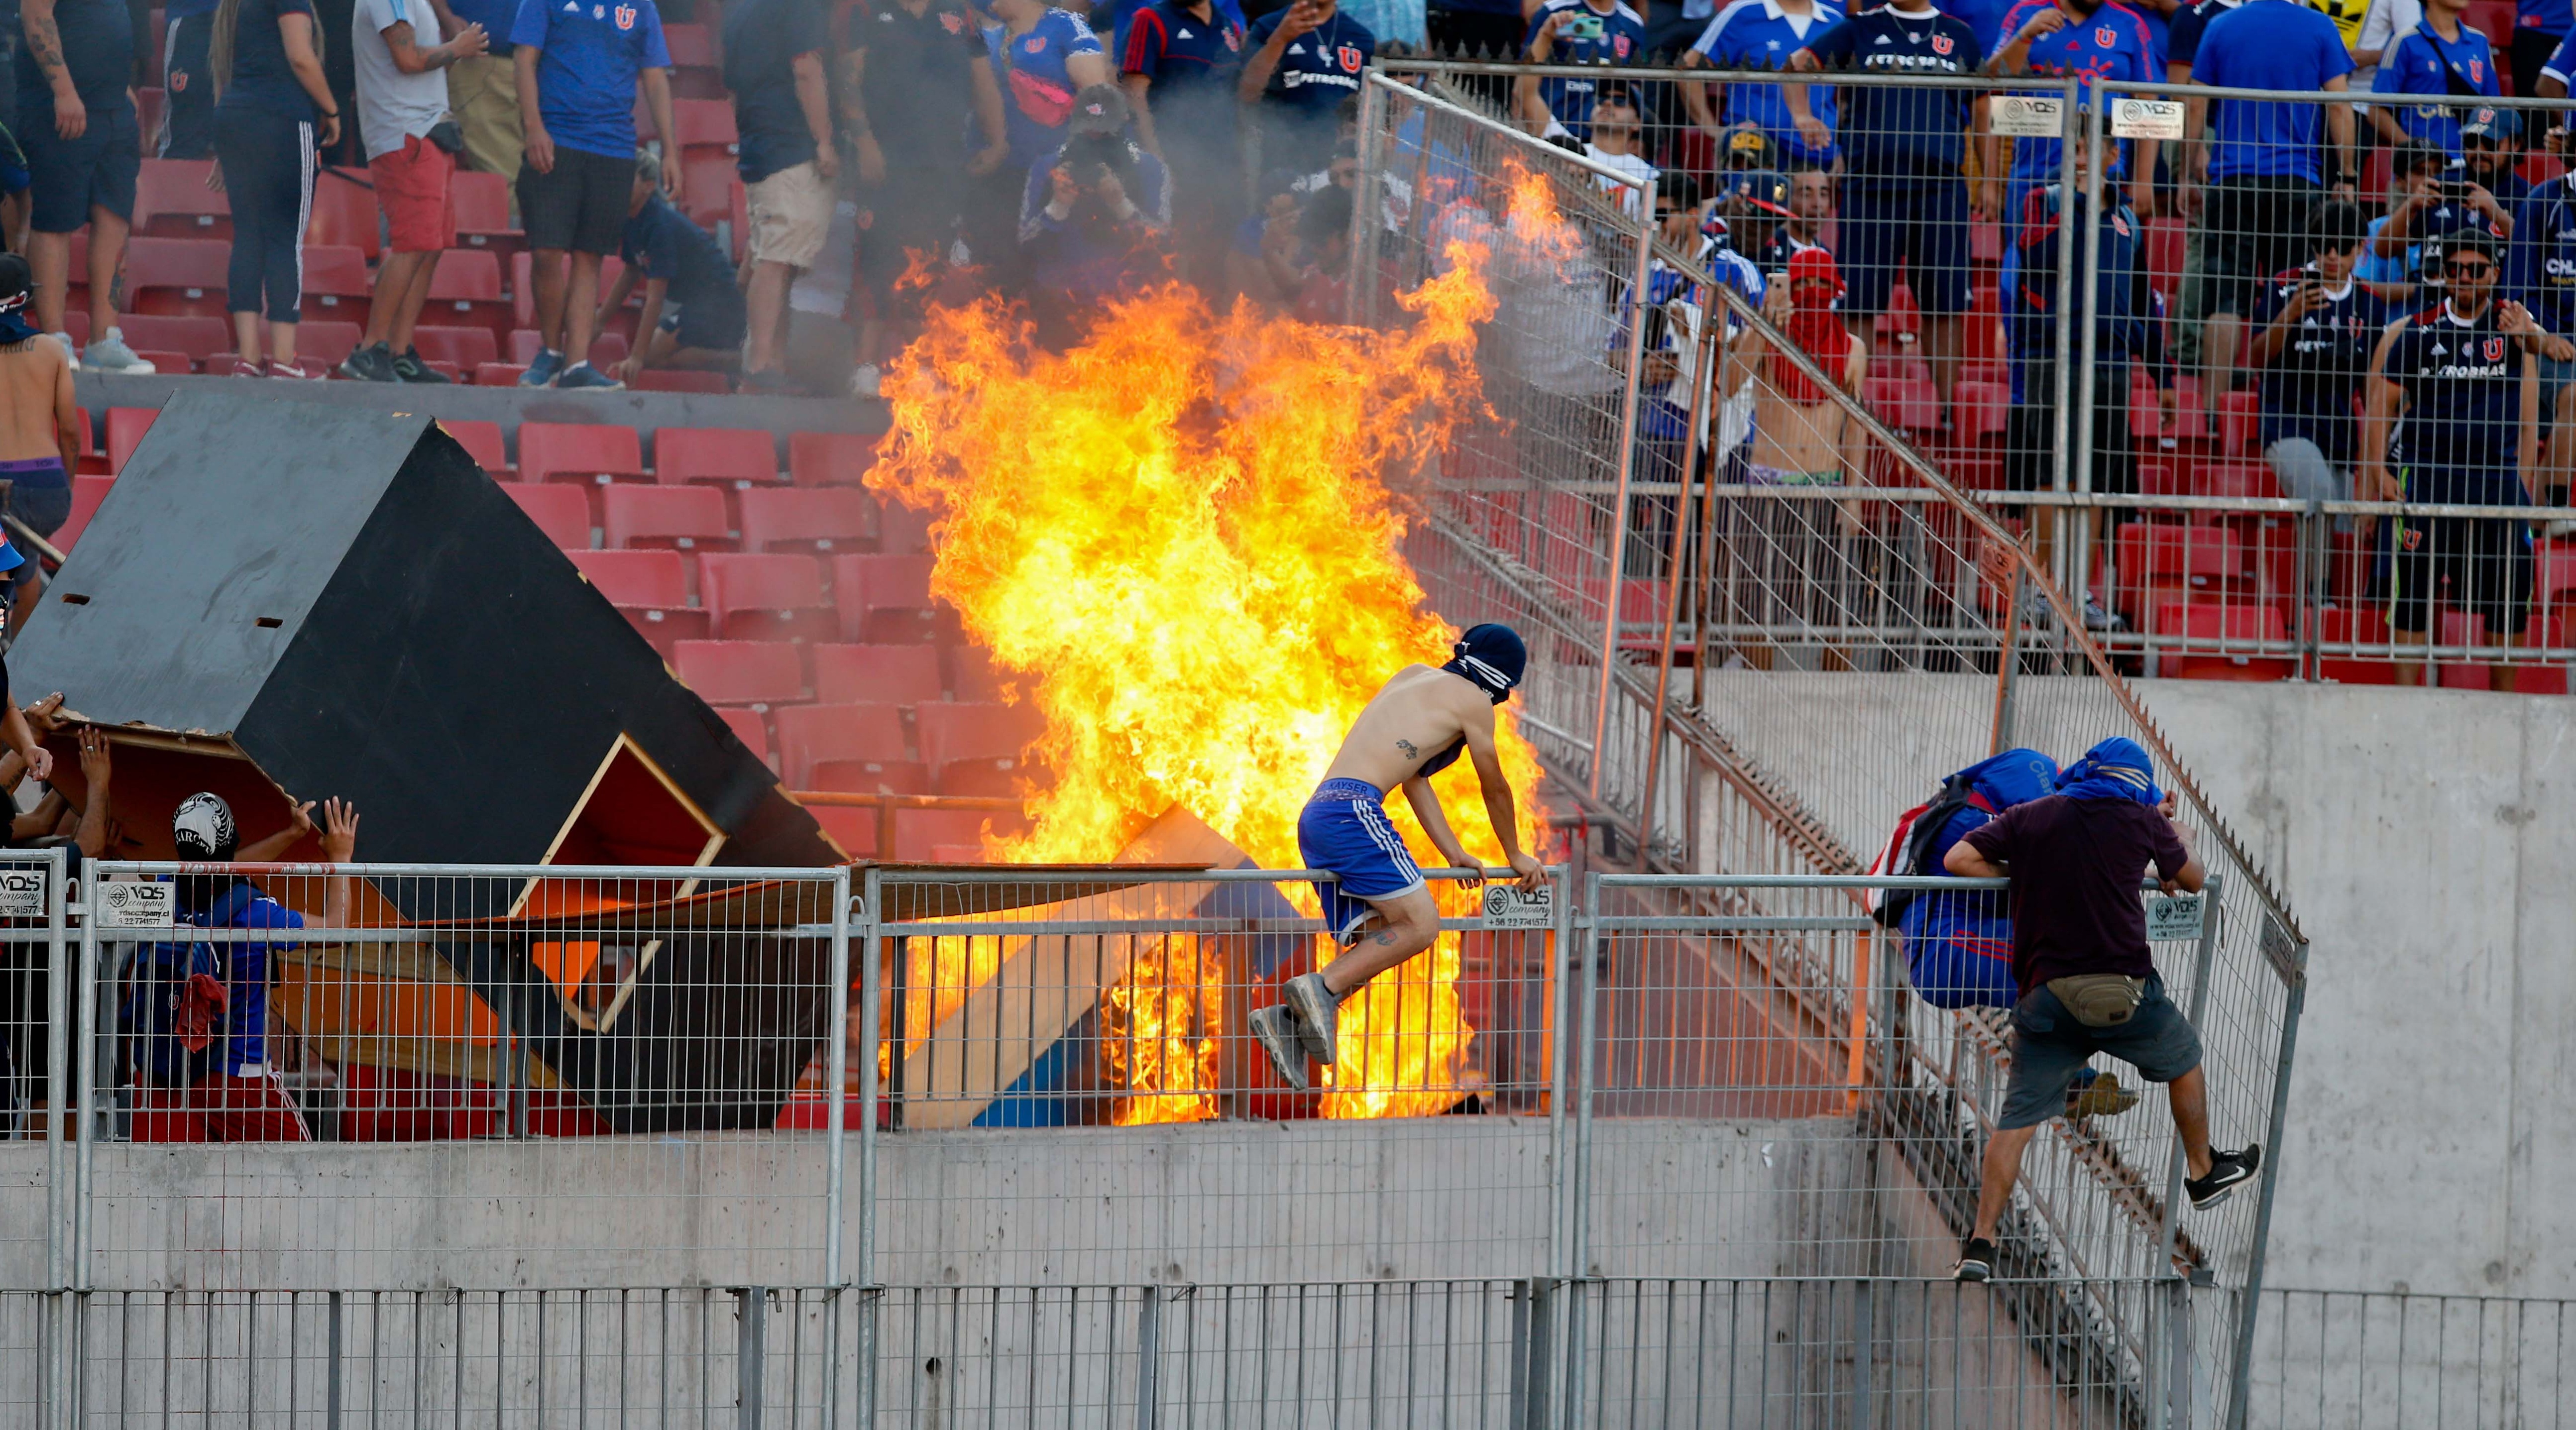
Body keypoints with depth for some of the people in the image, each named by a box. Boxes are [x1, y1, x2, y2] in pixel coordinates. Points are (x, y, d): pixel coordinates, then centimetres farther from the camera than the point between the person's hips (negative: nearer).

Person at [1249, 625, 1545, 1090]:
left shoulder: (1413, 677, 28)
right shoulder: (1471, 700, 5)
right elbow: (1495, 787, 15)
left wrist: (1455, 854, 35)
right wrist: (1515, 856, 30)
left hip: (1316, 815, 8)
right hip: (1353, 809, -8)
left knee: (1377, 946, 7)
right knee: (1421, 923, -11)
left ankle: (1289, 1018, -8)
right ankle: (1321, 988, -22)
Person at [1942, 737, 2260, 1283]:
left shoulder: (2026, 818, 7)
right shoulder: (2141, 820, 4)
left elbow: (1959, 860, 1)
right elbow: (2192, 879, 17)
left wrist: (2021, 879, 14)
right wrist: (2180, 836, 38)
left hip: (2045, 991, 1)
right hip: (2124, 987, -1)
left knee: (2017, 1119, 3)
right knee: (2184, 1060, 27)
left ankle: (1981, 1244, -5)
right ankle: (2203, 1173, 44)